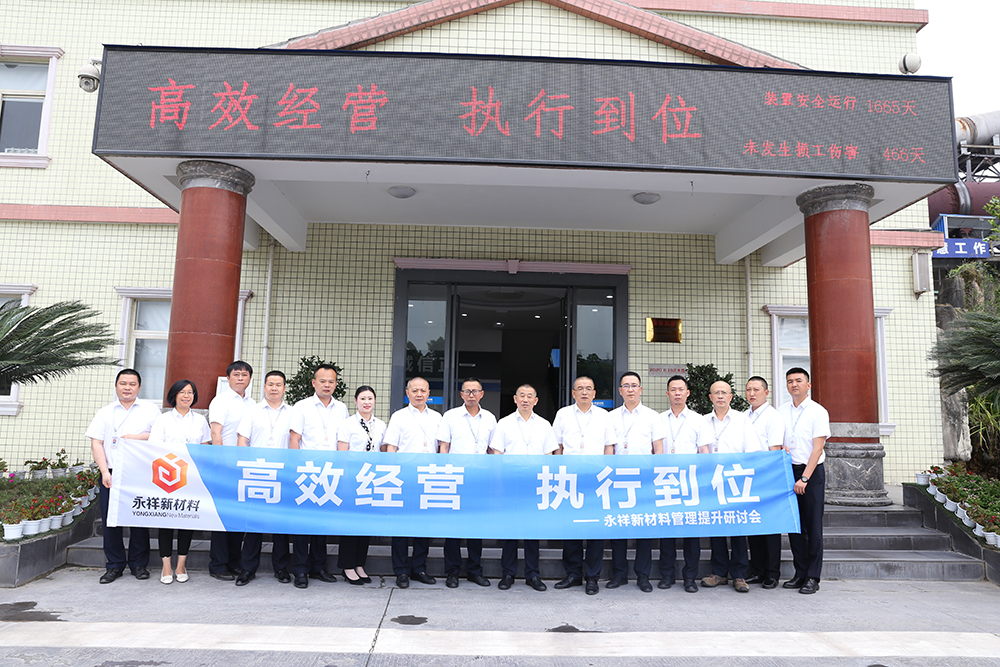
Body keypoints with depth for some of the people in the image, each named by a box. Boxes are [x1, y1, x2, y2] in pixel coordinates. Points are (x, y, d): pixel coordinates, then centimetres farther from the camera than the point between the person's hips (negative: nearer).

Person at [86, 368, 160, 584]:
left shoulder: (150, 410, 9)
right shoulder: (105, 412, 13)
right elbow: (96, 443, 6)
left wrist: (136, 437, -9)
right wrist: (105, 472, -5)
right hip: (111, 474, 2)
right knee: (110, 518, 1)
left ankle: (139, 564, 12)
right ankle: (114, 565, 14)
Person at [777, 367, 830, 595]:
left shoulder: (818, 411, -4)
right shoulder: (781, 412, 9)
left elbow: (817, 448, -10)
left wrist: (804, 478, -15)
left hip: (812, 472, -4)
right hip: (788, 471, 4)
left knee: (813, 525, -1)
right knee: (794, 524, 7)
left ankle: (813, 577, 6)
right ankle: (800, 573, 16)